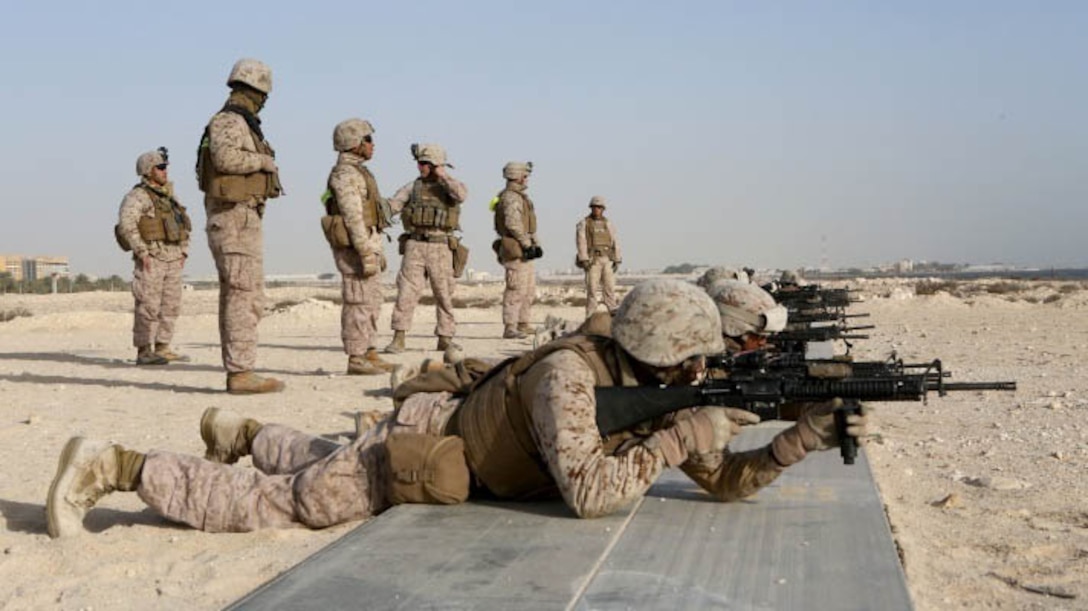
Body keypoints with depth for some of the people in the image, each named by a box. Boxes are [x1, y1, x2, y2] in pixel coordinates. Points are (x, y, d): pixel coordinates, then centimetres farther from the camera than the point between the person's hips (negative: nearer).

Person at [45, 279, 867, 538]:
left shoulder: (658, 392, -7)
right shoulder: (570, 373, -33)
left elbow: (727, 481, -4)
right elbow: (588, 493, -41)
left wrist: (808, 433, -16)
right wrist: (678, 438, -32)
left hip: (453, 462, 8)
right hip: (417, 452, -8)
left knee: (316, 464, 31)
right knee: (268, 501, 0)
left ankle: (243, 431, 50)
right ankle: (114, 465, 11)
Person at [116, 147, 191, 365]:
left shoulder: (169, 197, 19)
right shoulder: (138, 196, -5)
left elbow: (184, 225, 27)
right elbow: (126, 225, -17)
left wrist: (184, 252, 16)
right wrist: (142, 252, -21)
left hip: (173, 259, 8)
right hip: (151, 258, -8)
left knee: (171, 306, 7)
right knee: (149, 306, -8)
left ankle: (162, 348, 14)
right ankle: (143, 352, -5)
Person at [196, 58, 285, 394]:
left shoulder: (240, 124, 19)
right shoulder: (229, 120, -10)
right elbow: (226, 157, -28)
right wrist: (265, 160, -15)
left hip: (241, 221, 10)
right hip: (236, 219, -10)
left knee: (235, 297, 9)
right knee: (246, 297, -11)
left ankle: (237, 373, 12)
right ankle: (242, 373, -11)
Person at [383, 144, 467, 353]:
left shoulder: (451, 185, 4)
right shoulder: (413, 187, 10)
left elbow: (461, 195, -21)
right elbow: (390, 206, 1)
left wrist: (442, 175, -13)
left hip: (440, 248, -1)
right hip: (414, 246, 1)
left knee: (444, 295, 4)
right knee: (406, 291, -7)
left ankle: (445, 339, 14)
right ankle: (398, 339, -6)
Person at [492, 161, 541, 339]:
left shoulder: (519, 197, 21)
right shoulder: (511, 197, -13)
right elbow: (513, 224, -25)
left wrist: (535, 244, 18)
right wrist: (528, 244, -22)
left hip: (523, 251, 11)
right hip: (515, 250, -11)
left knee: (529, 289, 14)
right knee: (516, 290, -11)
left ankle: (523, 325, 20)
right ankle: (510, 329, -9)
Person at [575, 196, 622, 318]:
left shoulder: (608, 224, 12)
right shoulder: (583, 224, 0)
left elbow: (615, 243, 10)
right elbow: (581, 242, -10)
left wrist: (617, 261, 1)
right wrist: (584, 260, -20)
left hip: (607, 260, 4)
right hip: (592, 261, -4)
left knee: (609, 288, -2)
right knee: (592, 289, -8)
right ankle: (590, 317, -4)